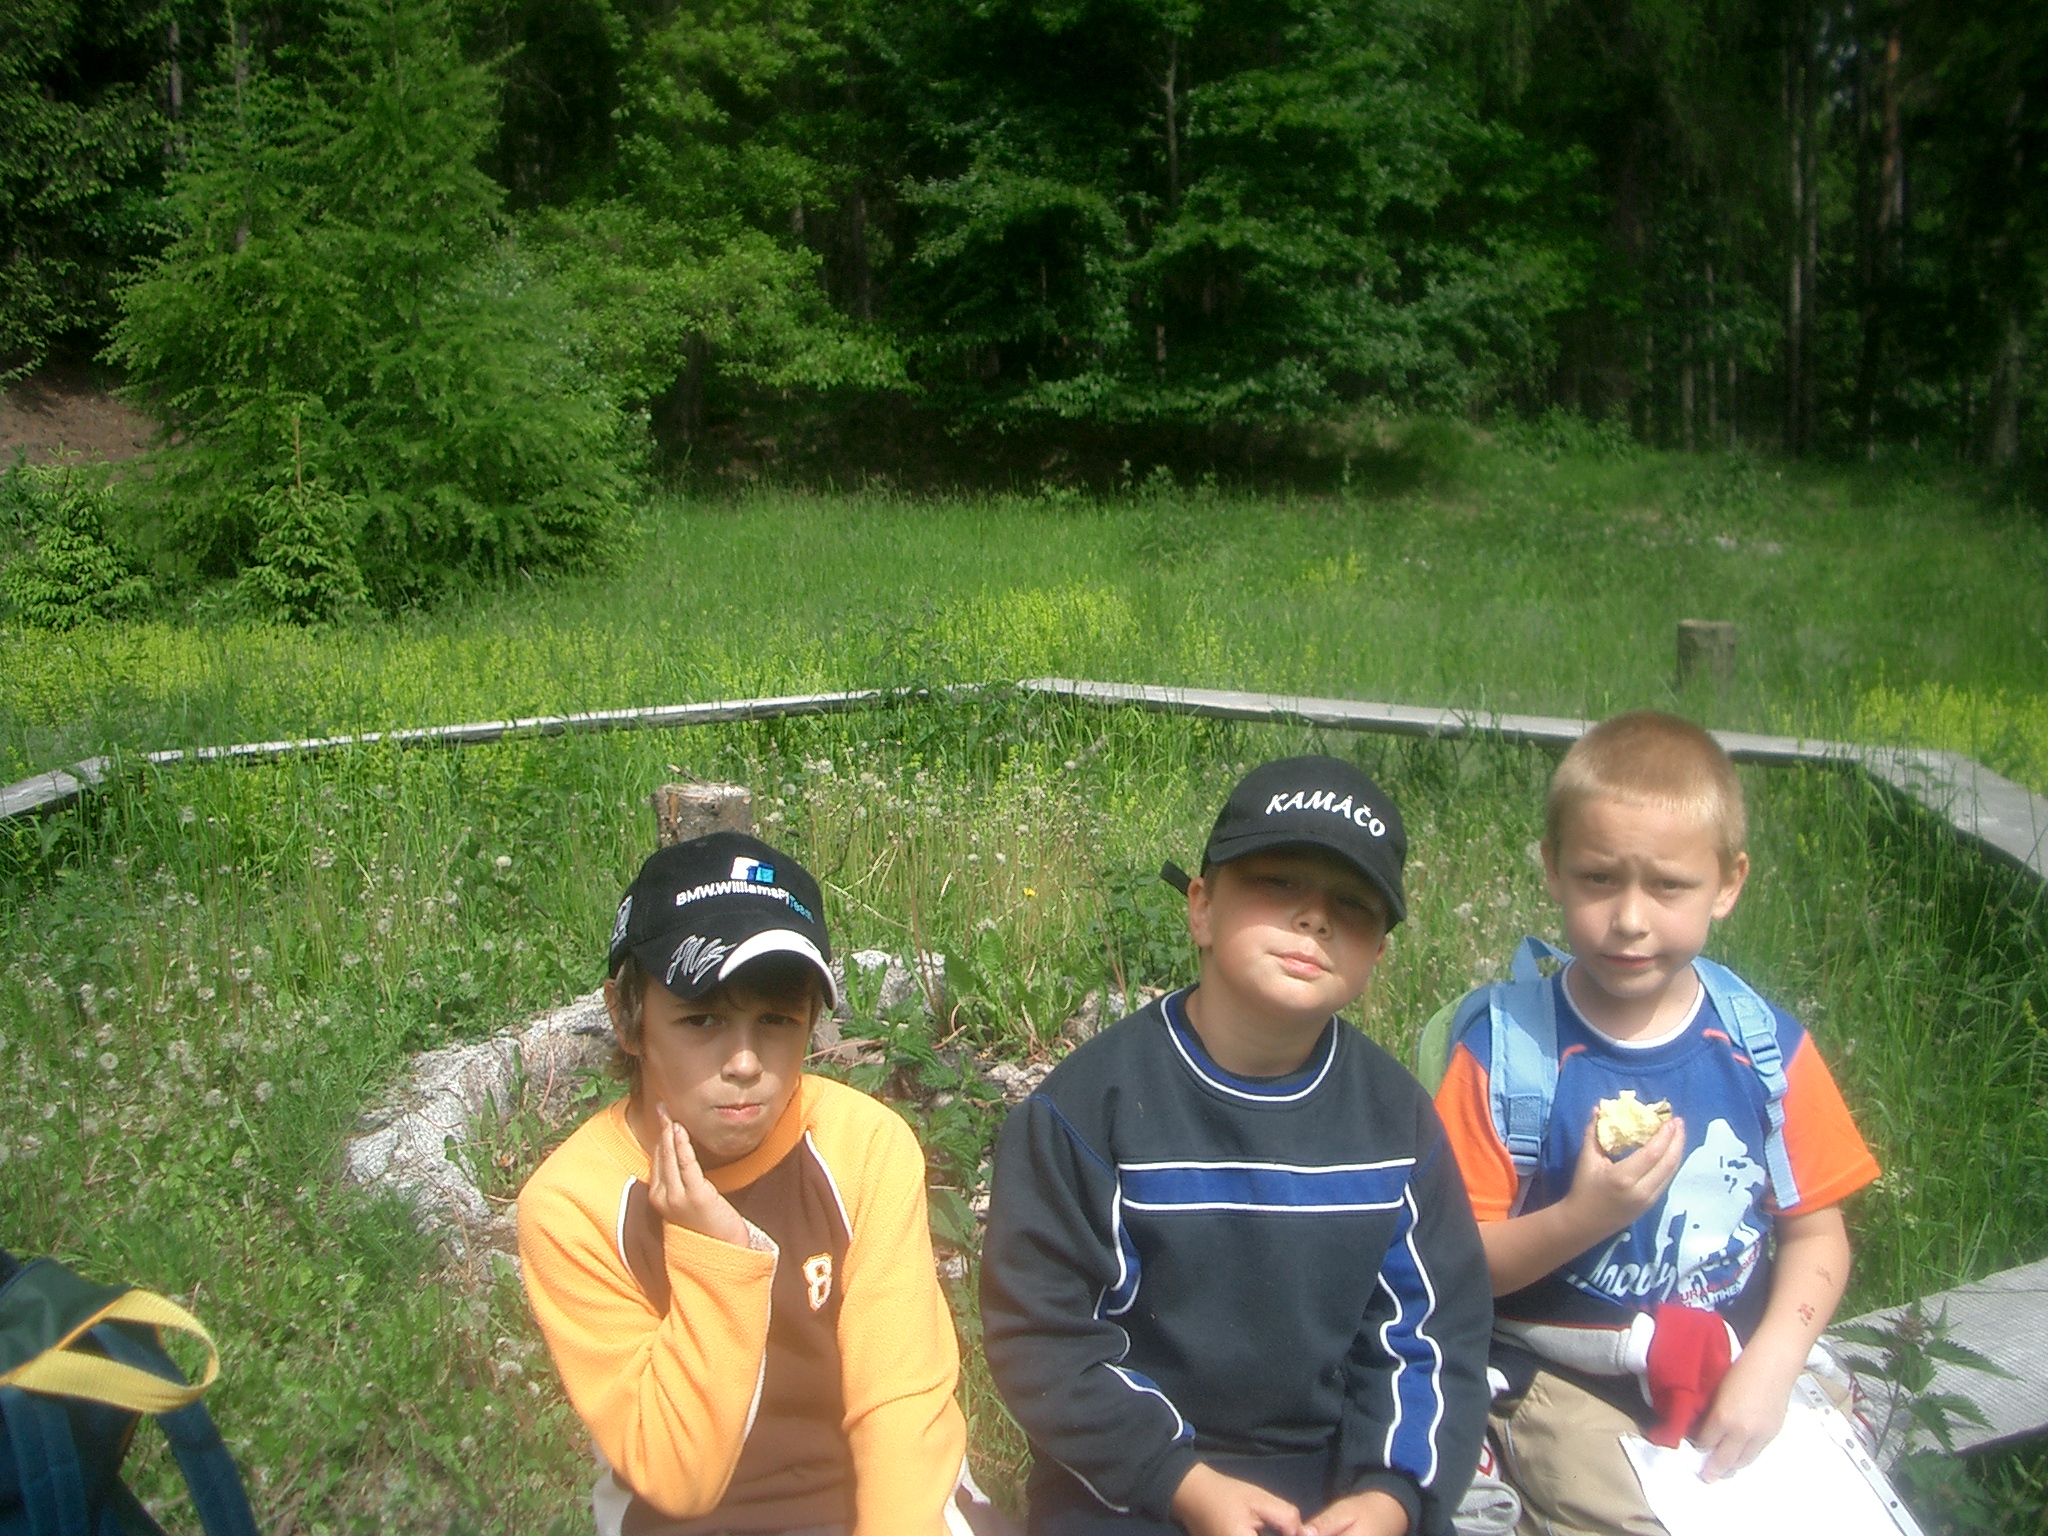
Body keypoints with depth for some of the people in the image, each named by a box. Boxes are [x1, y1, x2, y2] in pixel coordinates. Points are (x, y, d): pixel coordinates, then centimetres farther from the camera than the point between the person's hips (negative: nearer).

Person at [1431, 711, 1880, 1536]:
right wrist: (1582, 1219, -23)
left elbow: (1816, 1230, 3)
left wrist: (1773, 1363, -10)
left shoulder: (1766, 1047, -1)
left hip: (1737, 1375, 3)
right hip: (1565, 1381, -3)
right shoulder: (1505, 1049, -9)